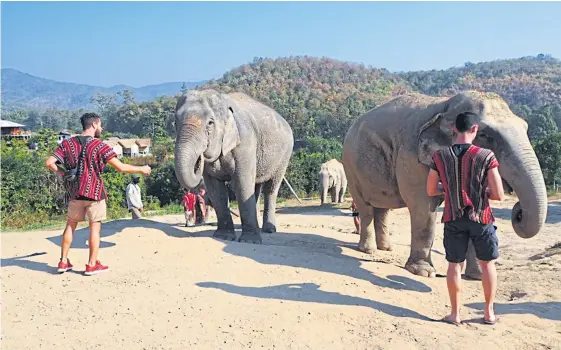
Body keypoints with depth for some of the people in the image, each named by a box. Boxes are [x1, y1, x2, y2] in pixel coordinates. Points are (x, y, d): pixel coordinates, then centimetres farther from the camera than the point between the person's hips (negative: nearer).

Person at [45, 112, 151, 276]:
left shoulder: (67, 143, 1)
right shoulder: (99, 145, -11)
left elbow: (49, 162, -7)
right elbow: (120, 167, -15)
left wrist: (61, 173, 9)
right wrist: (141, 169, -4)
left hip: (74, 193, 4)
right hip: (94, 193, -4)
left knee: (70, 225, 17)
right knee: (95, 227, 4)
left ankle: (63, 262, 20)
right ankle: (92, 265, 8)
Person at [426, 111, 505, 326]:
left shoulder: (440, 156, -5)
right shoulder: (486, 156, -13)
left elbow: (431, 191, 3)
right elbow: (499, 195, -13)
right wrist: (481, 191, 6)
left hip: (453, 218, 2)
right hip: (481, 218, -1)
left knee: (455, 264, 11)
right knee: (488, 263, 16)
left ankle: (455, 314, 18)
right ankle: (489, 313, 24)